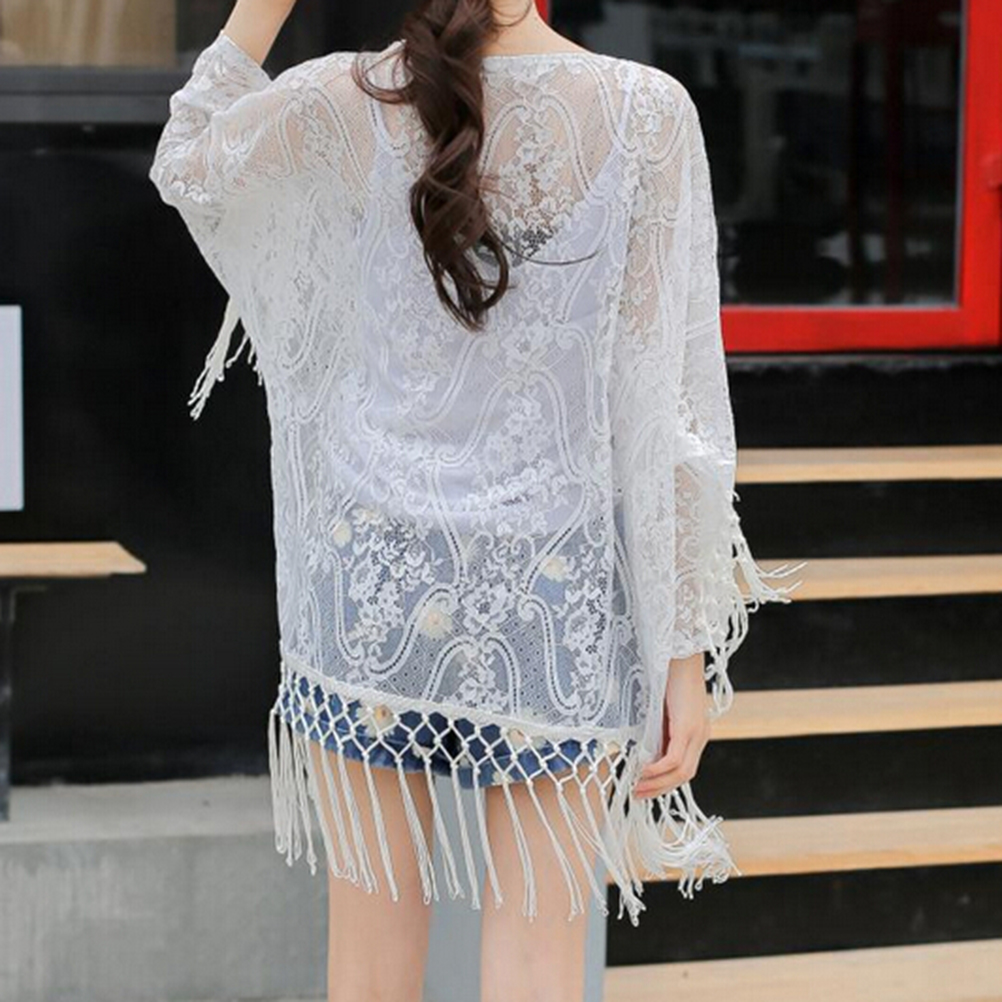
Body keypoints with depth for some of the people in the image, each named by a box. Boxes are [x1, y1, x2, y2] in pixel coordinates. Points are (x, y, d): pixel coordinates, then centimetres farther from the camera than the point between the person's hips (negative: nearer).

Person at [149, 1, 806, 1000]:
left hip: (373, 577, 1)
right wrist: (689, 654, -4)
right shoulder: (646, 114, -10)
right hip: (554, 601, -1)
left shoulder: (347, 105, -7)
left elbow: (184, 166, 16)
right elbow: (666, 404, -8)